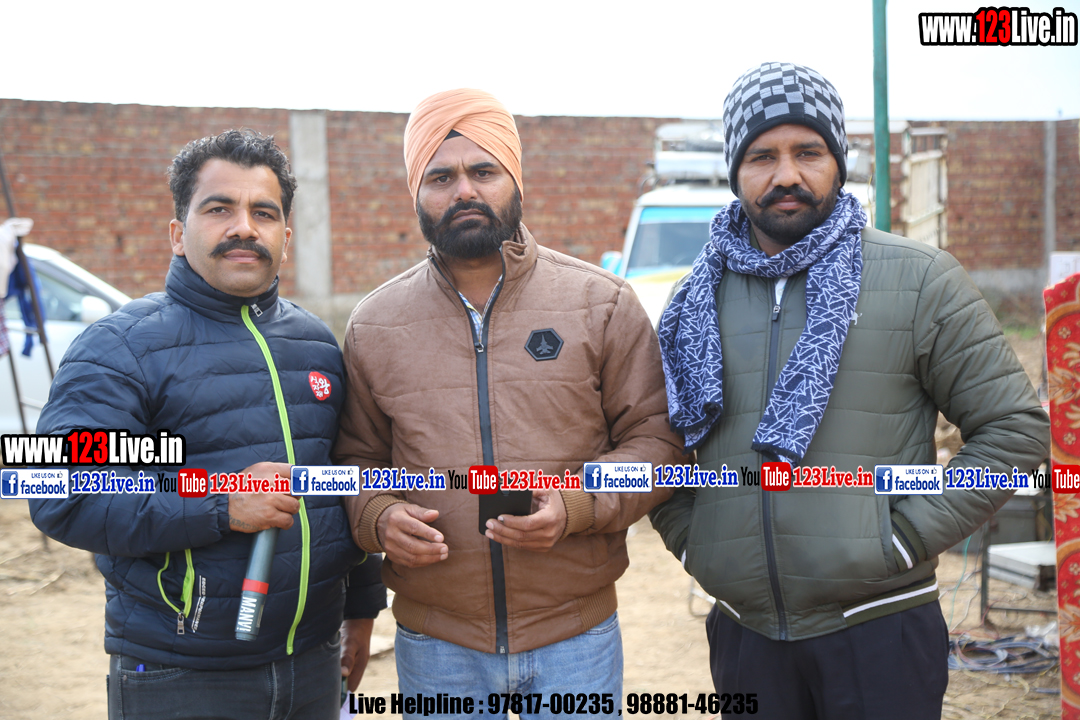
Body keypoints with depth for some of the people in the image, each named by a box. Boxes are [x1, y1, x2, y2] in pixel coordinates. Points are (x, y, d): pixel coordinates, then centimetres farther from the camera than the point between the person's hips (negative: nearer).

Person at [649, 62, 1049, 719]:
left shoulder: (920, 281, -3)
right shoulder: (699, 300, 8)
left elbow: (1015, 426, -4)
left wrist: (907, 536, -9)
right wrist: (690, 540, 4)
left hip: (880, 634, -3)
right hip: (744, 635, 3)